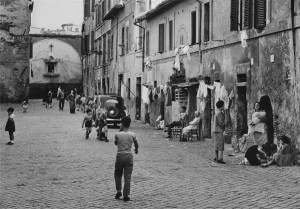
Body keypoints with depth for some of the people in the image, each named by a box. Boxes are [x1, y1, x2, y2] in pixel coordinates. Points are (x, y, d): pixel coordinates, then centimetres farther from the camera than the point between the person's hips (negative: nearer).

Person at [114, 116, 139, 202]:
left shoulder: (117, 134, -8)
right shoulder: (132, 135, -4)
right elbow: (136, 143, 14)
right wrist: (136, 149, 37)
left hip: (119, 156, 0)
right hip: (129, 156, 1)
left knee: (117, 175, 20)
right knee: (127, 177, 3)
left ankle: (118, 191, 14)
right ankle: (126, 195, 2)